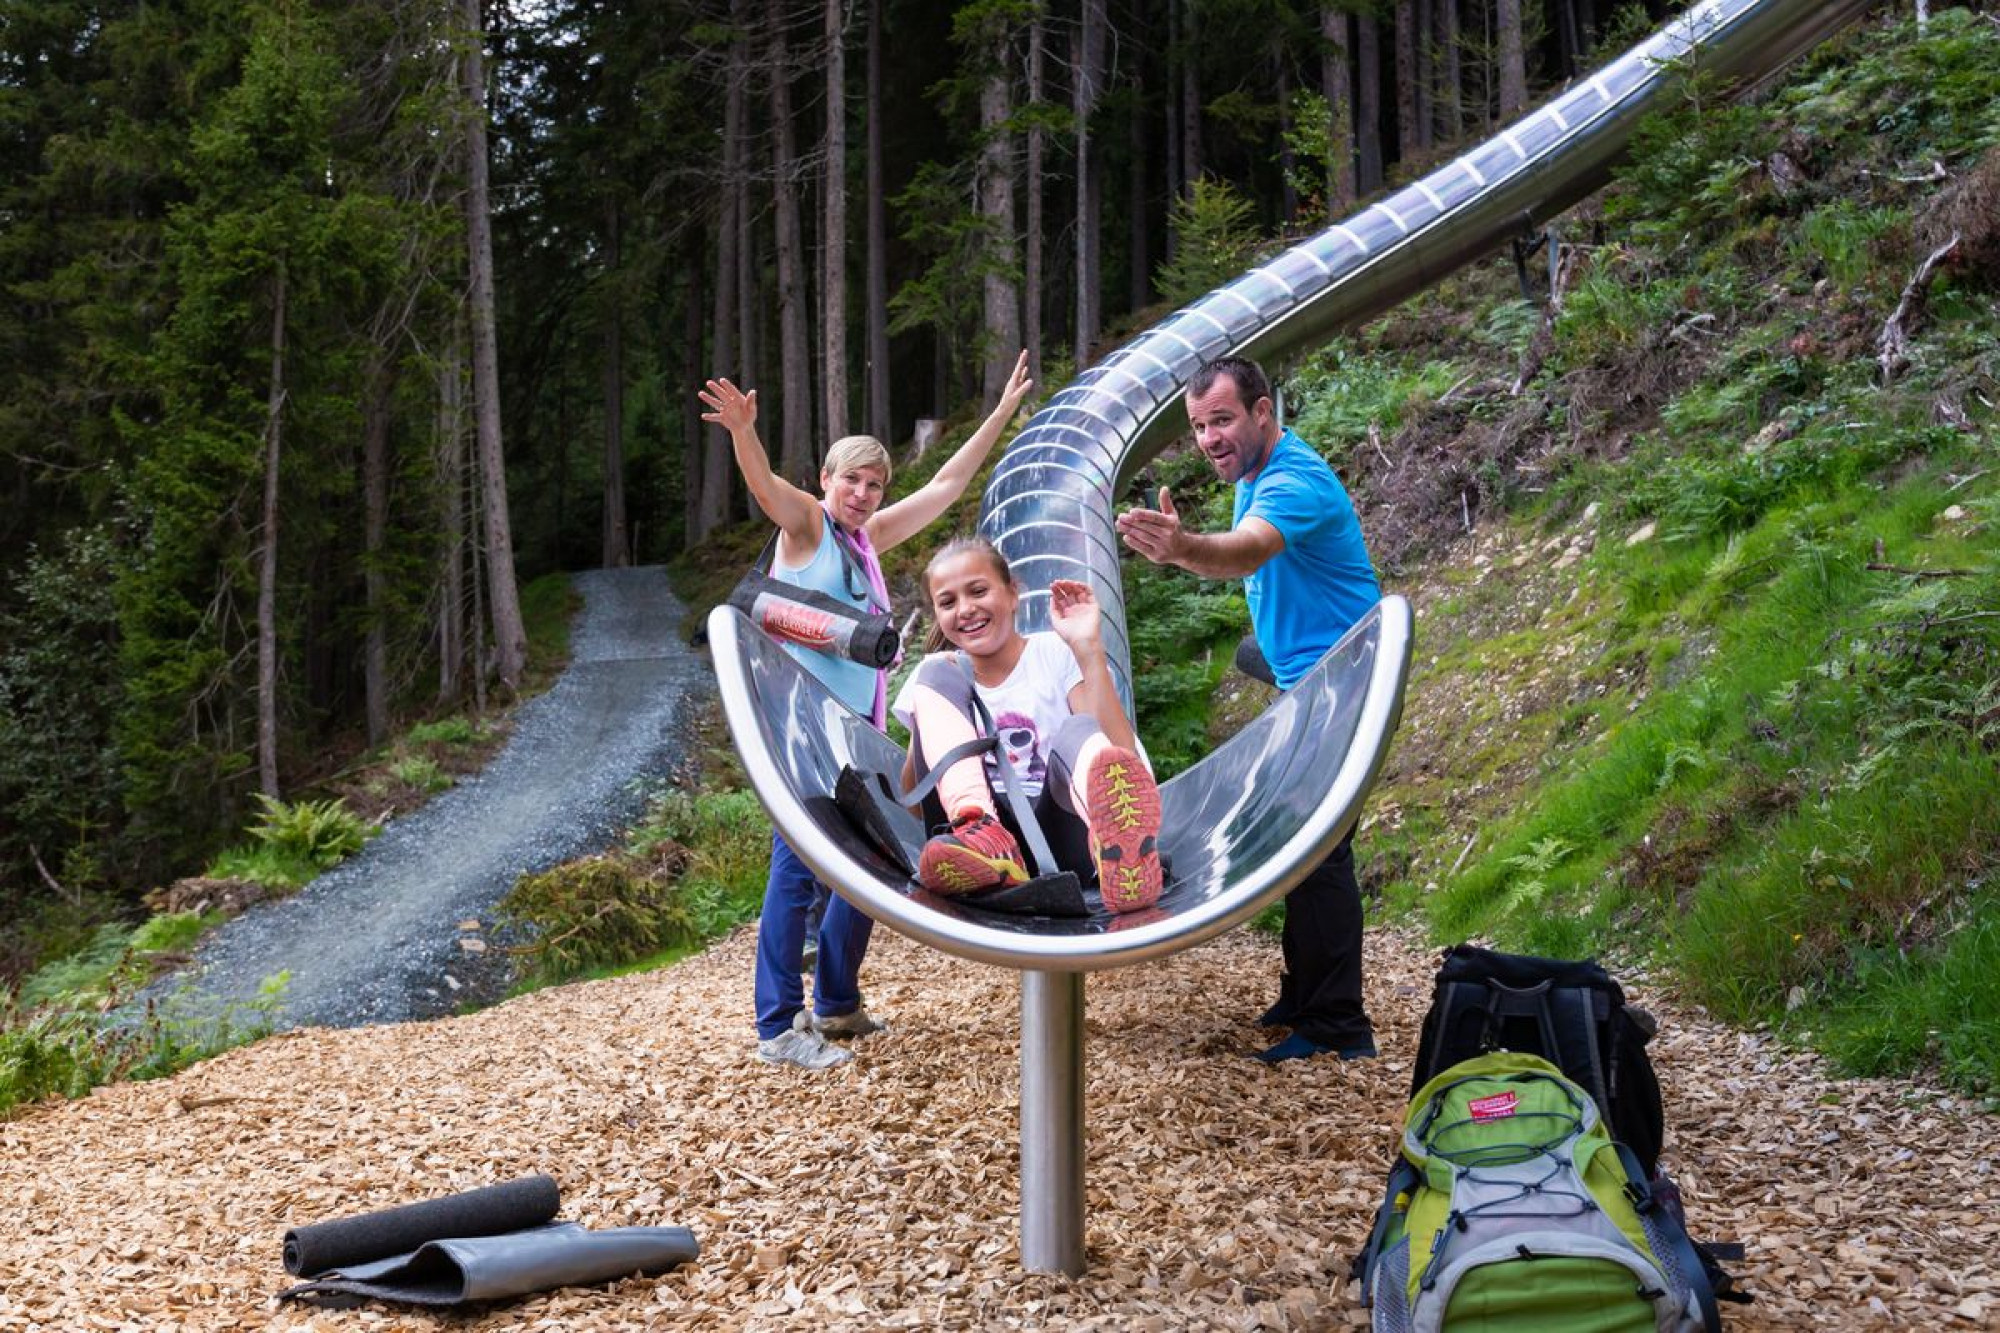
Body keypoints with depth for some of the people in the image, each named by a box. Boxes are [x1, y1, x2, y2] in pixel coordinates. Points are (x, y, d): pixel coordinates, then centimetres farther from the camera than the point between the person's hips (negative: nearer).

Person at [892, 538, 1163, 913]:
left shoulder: (1058, 653, 7)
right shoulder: (940, 673, 15)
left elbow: (1124, 760, -10)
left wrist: (1089, 649, -14)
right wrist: (929, 725, -6)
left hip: (1057, 839, -2)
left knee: (1077, 733, -30)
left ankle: (1120, 853, -67)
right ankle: (980, 839, -41)